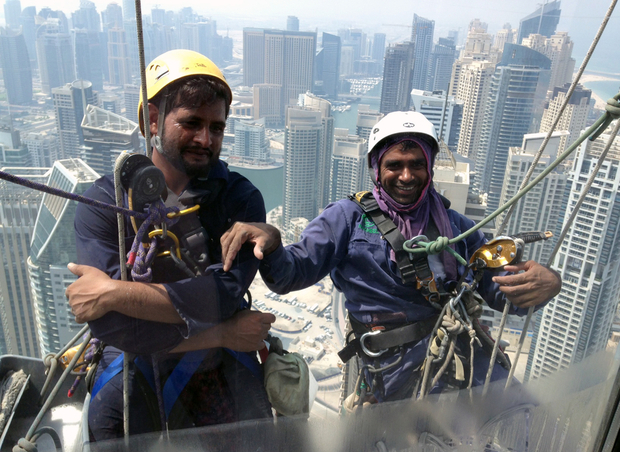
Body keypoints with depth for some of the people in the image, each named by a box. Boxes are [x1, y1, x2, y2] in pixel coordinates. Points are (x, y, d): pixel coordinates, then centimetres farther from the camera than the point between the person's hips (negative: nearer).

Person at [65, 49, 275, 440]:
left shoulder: (241, 198, -7)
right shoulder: (106, 201, -7)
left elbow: (223, 294, -21)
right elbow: (108, 325, -17)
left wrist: (114, 293, -20)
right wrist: (219, 335, -18)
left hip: (220, 363, 0)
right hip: (136, 362, 1)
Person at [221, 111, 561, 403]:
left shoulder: (453, 225, 17)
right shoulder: (348, 217, 4)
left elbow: (500, 290, 14)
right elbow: (291, 273, -5)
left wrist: (545, 284, -8)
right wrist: (269, 241, -27)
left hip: (469, 352, 5)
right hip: (399, 364, -4)